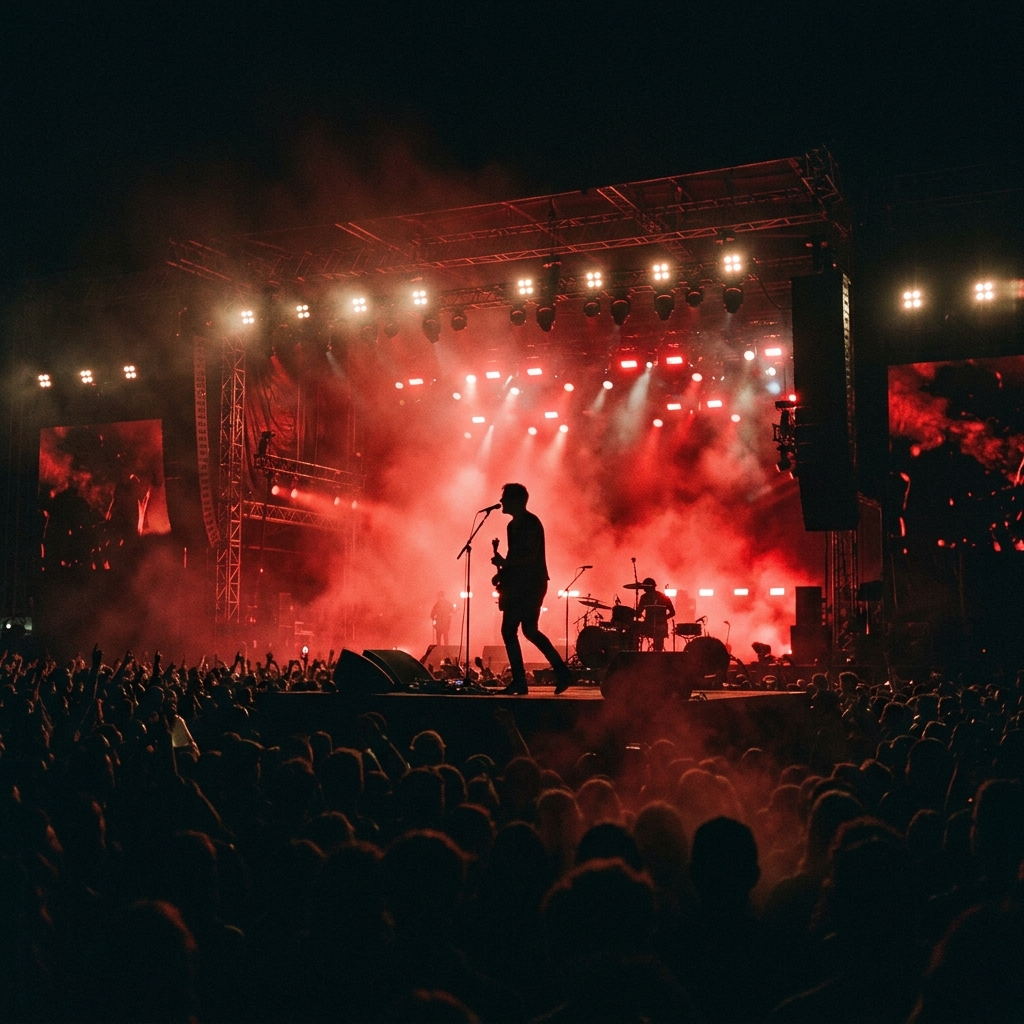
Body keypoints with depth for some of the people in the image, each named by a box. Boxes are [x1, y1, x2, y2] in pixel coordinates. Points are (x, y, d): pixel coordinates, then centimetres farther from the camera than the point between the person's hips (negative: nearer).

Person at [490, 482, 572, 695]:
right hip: (516, 585, 10)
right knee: (508, 630, 7)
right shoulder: (514, 525, 17)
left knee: (529, 630, -13)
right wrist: (503, 573, 9)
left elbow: (531, 556, -21)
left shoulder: (530, 523, -12)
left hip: (531, 584, -10)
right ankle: (518, 681, 9)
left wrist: (504, 563, -23)